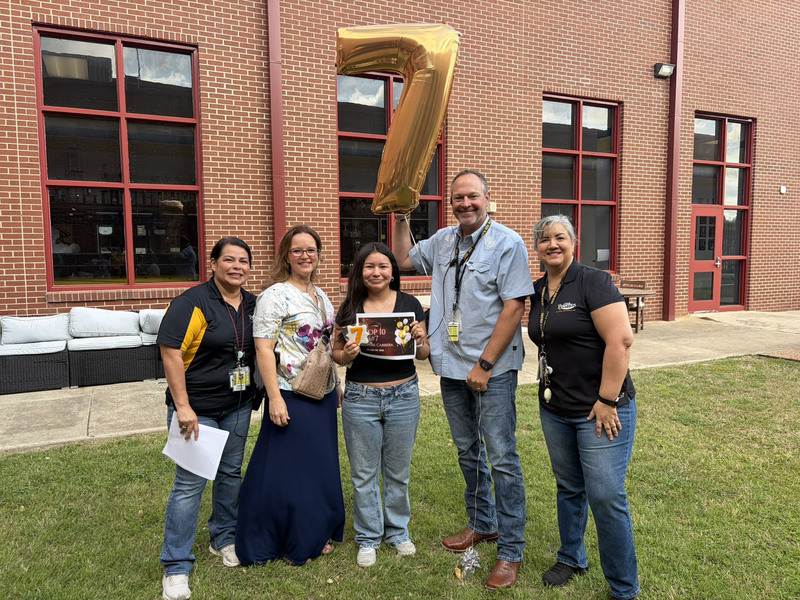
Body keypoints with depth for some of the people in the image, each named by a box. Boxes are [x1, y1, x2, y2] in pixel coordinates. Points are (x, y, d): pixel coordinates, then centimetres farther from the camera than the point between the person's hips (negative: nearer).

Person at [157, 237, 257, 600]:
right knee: (190, 483, -1)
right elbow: (171, 353, -18)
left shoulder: (253, 305, 5)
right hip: (197, 408, -6)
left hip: (238, 407, 6)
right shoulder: (193, 303, -14)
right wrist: (183, 407, -21)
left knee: (231, 473, 17)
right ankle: (176, 567, 14)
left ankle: (223, 538, 38)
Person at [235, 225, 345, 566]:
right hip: (291, 396, -7)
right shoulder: (275, 295, -11)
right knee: (289, 468, 4)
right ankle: (291, 544, 24)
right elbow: (263, 349, -16)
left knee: (321, 465, 16)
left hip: (324, 395, 7)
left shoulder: (321, 295, 11)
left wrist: (337, 388, 16)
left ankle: (315, 534, 34)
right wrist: (274, 398, -21)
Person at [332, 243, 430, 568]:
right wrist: (347, 354, -17)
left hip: (403, 396, 0)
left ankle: (398, 531, 36)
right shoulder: (350, 308, -1)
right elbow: (337, 354, 5)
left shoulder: (409, 304, -1)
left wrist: (420, 339, -17)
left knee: (398, 471, 14)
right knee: (364, 473, 11)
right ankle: (368, 537, 31)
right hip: (360, 398, 0)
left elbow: (423, 354, 4)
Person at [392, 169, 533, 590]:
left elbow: (514, 307, -15)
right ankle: (482, 523, 37)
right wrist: (401, 218, 12)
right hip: (452, 366, 6)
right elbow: (403, 260, 24)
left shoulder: (507, 243, -9)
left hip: (493, 370, -6)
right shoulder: (443, 240, 9)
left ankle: (511, 551, 13)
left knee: (502, 458, -1)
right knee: (467, 449, 18)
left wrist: (484, 365, -17)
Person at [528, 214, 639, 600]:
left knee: (605, 495, -2)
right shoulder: (538, 290, 7)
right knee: (568, 488, 19)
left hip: (600, 410, -6)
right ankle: (572, 559, 39)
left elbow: (621, 341, -20)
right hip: (555, 409, 6)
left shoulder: (593, 282, -13)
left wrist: (607, 400, -20)